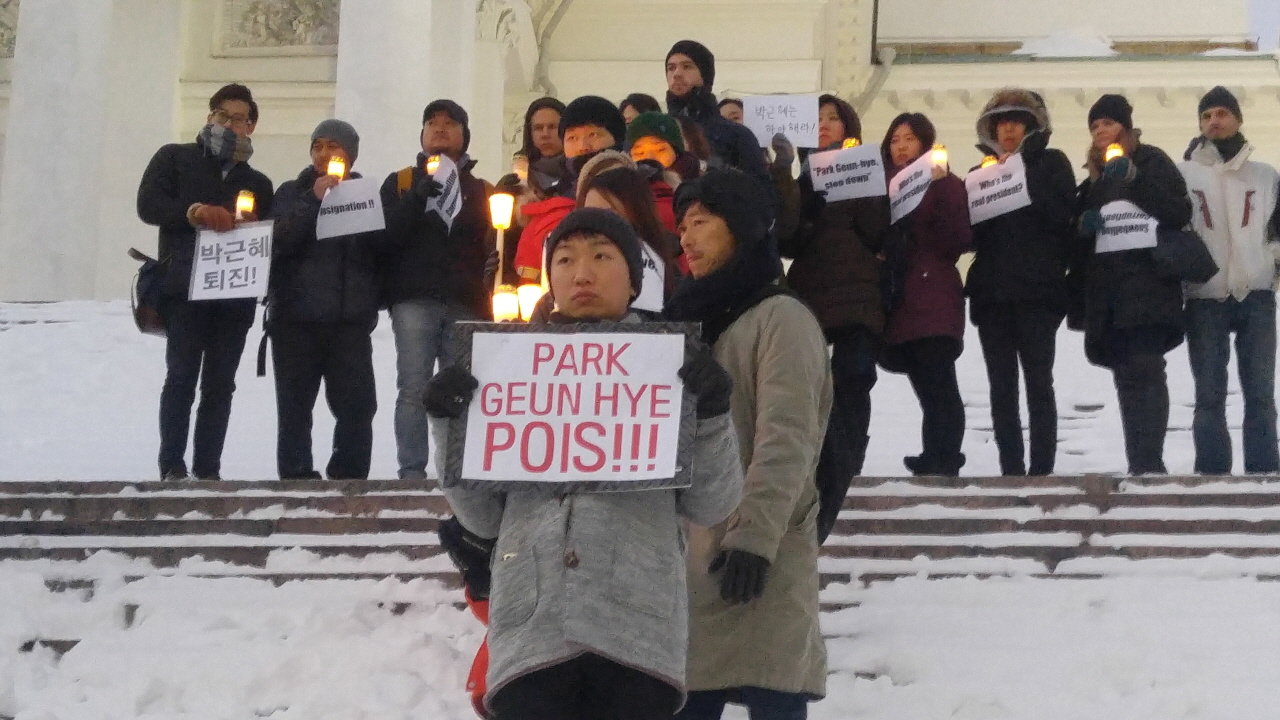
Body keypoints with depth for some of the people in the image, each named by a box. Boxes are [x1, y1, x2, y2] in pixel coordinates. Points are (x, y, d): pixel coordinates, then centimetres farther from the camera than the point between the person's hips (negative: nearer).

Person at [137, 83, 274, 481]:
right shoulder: (175, 158, 14)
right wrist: (194, 212, -14)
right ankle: (172, 467, -9)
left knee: (220, 385, 1)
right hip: (185, 289, -3)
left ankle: (208, 469, 2)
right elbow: (148, 205, 1)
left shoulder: (258, 183, 24)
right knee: (182, 377, -9)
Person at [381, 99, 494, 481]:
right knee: (414, 388, -10)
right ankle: (411, 473, -11)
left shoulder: (481, 190, 19)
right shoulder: (401, 183, 16)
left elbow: (495, 247, 11)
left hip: (466, 305, 1)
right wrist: (418, 196, -13)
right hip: (415, 300, -1)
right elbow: (386, 233, 0)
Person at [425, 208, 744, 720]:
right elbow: (483, 517, 14)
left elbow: (710, 506, 7)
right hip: (531, 625, 1)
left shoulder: (672, 366, 13)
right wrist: (451, 426, 1)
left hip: (638, 626, -1)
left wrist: (712, 416, -8)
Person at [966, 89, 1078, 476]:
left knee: (1038, 381, -6)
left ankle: (1041, 470, -6)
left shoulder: (1051, 164, 8)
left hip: (1037, 290, -4)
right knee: (1001, 386, 1)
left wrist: (1019, 181, -11)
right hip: (991, 291, 4)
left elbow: (1061, 215, -8)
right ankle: (1011, 470, 4)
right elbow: (969, 232, 11)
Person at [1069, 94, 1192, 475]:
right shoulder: (1096, 173, 20)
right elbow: (1080, 223, 20)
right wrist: (1083, 222, -4)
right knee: (1127, 375, 7)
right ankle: (1142, 464, 11)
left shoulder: (1151, 162, 0)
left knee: (1142, 372, -14)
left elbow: (1179, 213, -13)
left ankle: (1148, 463, -18)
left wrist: (1134, 178, -22)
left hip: (1147, 287, -7)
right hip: (1106, 290, 7)